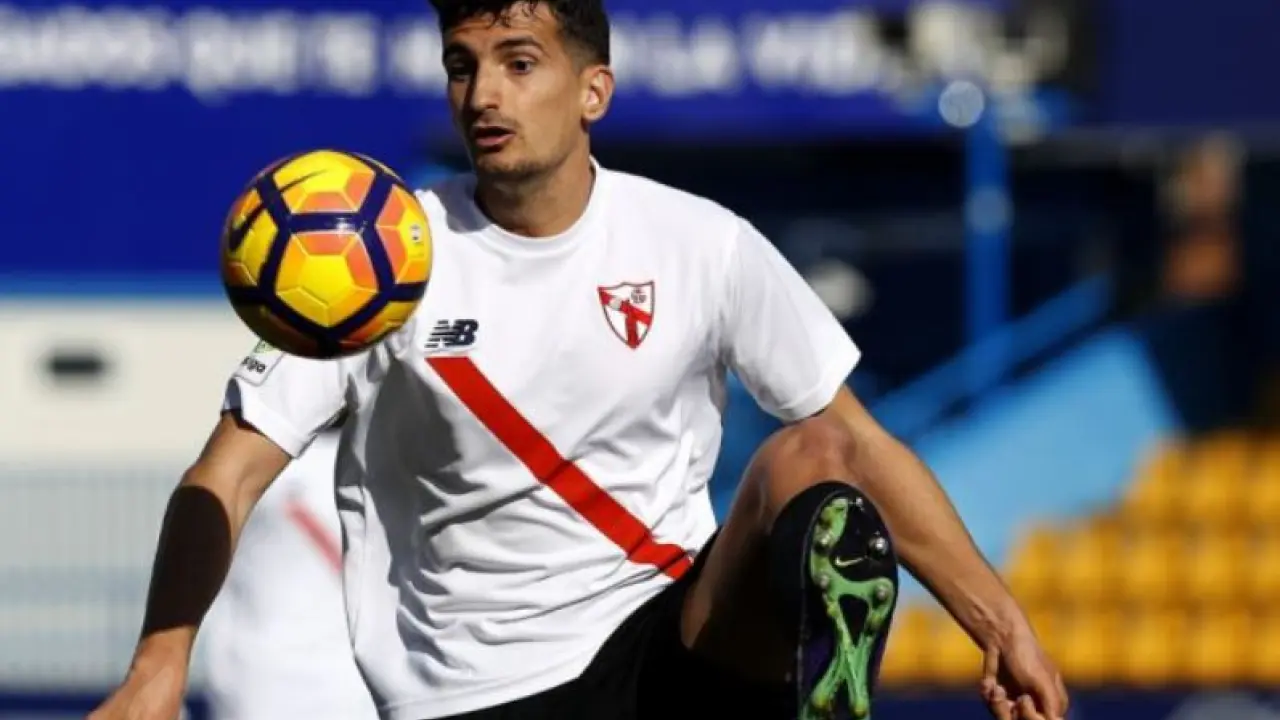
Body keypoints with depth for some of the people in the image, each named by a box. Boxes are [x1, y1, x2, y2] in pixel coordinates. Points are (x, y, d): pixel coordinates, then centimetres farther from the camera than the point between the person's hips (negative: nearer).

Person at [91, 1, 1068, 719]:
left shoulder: (702, 246, 1)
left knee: (807, 460, -26)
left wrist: (1002, 625, 0)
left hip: (685, 634, 0)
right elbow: (227, 478, -7)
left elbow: (856, 443, 8)